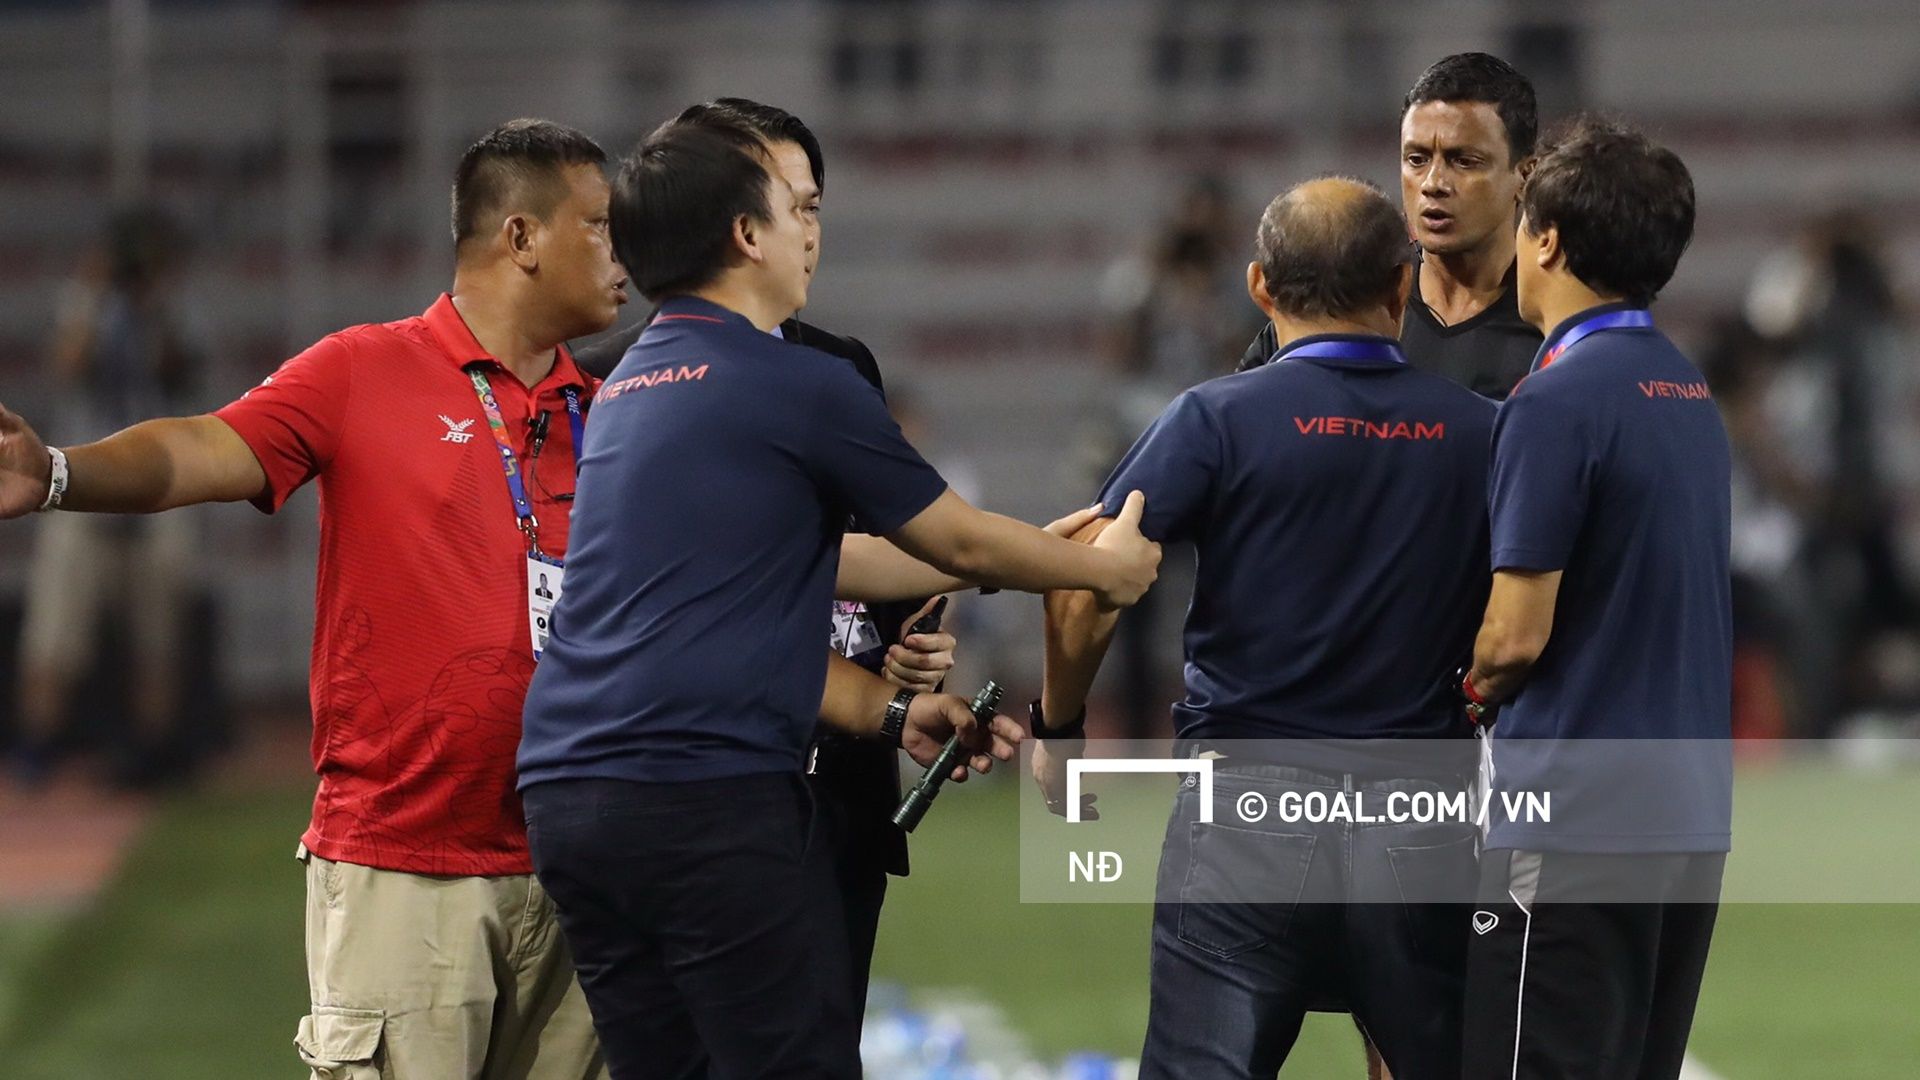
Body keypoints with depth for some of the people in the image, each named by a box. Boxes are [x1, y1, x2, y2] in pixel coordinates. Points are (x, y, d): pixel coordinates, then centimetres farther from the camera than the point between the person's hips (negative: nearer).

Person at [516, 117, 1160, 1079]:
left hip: (567, 795, 8)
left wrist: (890, 714, 22)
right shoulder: (799, 386, -4)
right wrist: (1108, 568, 26)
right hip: (708, 795, -8)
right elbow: (960, 543, 9)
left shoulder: (627, 393, 20)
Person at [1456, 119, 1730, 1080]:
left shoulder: (1559, 400, -14)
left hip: (1576, 819, -8)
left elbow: (1517, 636, -15)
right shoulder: (1690, 396, 12)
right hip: (1689, 814, 8)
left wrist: (1470, 691, 5)